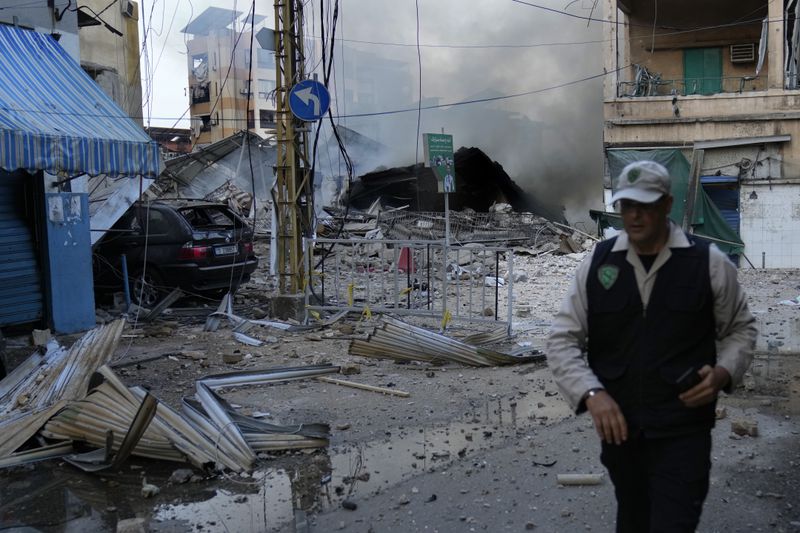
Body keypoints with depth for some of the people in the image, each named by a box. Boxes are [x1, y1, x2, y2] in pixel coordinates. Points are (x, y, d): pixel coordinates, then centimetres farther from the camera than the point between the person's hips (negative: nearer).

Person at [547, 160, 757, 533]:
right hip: (618, 427, 3)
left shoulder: (709, 263, -4)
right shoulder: (596, 264, -1)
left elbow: (740, 329, 9)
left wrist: (722, 373, -12)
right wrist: (592, 394, -17)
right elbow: (563, 339, -2)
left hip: (683, 432, -2)